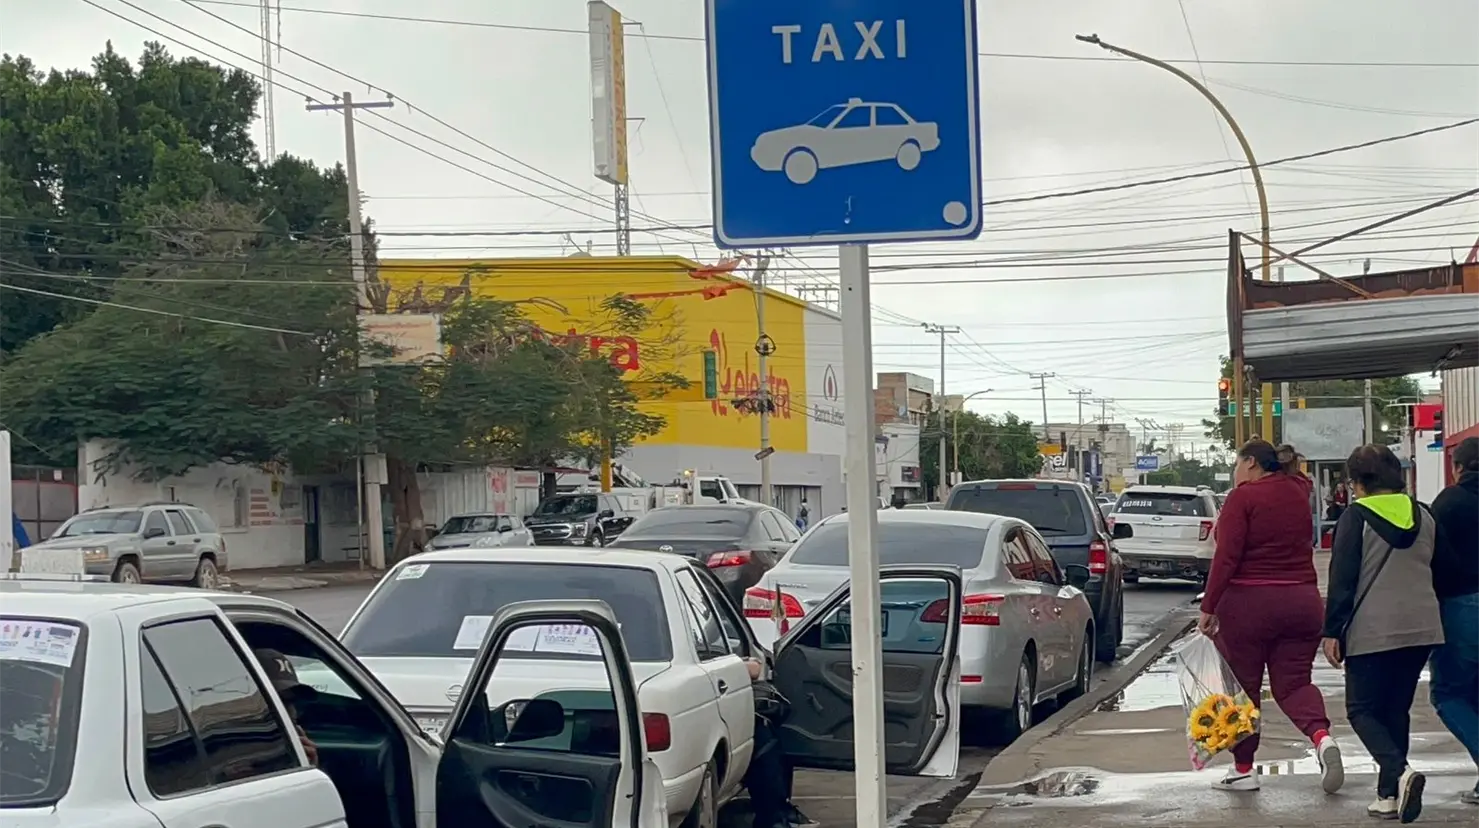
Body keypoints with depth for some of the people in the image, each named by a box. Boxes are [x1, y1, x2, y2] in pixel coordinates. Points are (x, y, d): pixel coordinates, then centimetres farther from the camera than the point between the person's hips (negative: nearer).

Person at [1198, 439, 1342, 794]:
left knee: (1242, 686, 7)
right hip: (1302, 601, 6)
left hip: (1249, 604, -5)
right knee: (1293, 682, 10)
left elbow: (1226, 557, -16)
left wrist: (1208, 608, -13)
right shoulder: (1299, 493, 8)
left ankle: (1243, 769, 12)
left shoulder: (1243, 497, -10)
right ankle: (1321, 736, -18)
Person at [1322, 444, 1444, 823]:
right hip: (1421, 627, 6)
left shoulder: (1356, 517, -6)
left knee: (1363, 710, 3)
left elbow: (1342, 579, -9)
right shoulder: (1424, 516, 11)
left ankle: (1399, 773, -20)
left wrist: (1332, 632, -5)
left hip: (1373, 631, -6)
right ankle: (1389, 795, 12)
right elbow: (1438, 571, 20)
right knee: (1396, 709, 14)